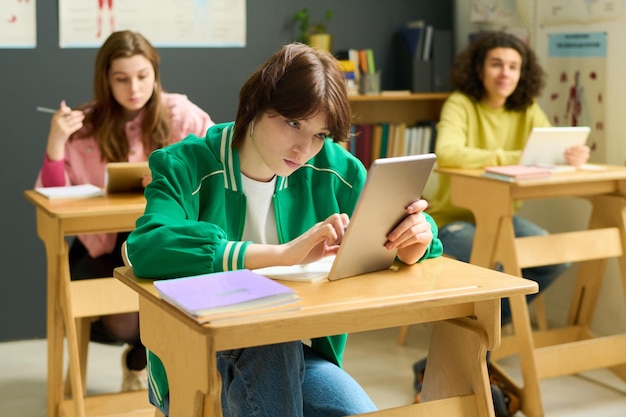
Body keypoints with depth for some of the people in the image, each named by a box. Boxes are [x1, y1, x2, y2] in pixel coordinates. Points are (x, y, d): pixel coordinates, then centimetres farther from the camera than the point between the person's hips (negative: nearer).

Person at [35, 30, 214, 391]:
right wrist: (56, 143, -21)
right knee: (120, 324, -23)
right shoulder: (84, 127, -4)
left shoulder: (180, 114, -4)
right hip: (102, 245, 0)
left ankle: (140, 358, 5)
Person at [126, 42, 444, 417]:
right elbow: (147, 248, -31)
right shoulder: (187, 167, -13)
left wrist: (417, 234, -21)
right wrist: (283, 254, -36)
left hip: (294, 357, 3)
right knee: (271, 346, -32)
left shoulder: (332, 170, -1)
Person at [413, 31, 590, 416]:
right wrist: (510, 158, -39)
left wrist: (573, 155, -33)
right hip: (454, 217, -6)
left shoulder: (527, 110, 2)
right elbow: (447, 153, -34)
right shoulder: (461, 104, -15)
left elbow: (553, 149, -8)